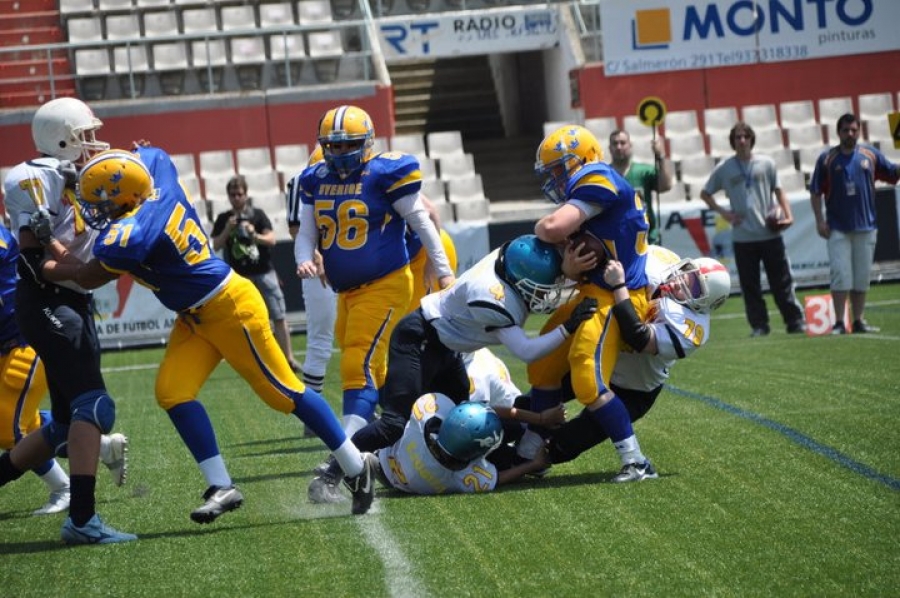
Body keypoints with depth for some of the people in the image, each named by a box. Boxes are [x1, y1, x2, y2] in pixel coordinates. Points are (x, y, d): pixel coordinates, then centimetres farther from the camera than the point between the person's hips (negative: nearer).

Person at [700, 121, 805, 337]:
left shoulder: (766, 163, 4)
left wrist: (787, 214, -7)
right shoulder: (724, 169, 4)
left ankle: (795, 322, 8)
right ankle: (758, 325, 10)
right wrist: (723, 212, 1)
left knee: (782, 281, 2)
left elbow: (778, 190, 8)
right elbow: (705, 194, 13)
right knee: (750, 285, 2)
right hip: (743, 237, 1)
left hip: (770, 233, -1)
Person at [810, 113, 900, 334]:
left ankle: (859, 321, 14)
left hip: (865, 227, 3)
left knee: (862, 277, 7)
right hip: (838, 229, -3)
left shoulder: (870, 155, 5)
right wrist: (820, 221, -6)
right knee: (841, 275, -7)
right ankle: (839, 323, -4)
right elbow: (816, 192, 0)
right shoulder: (827, 158, -1)